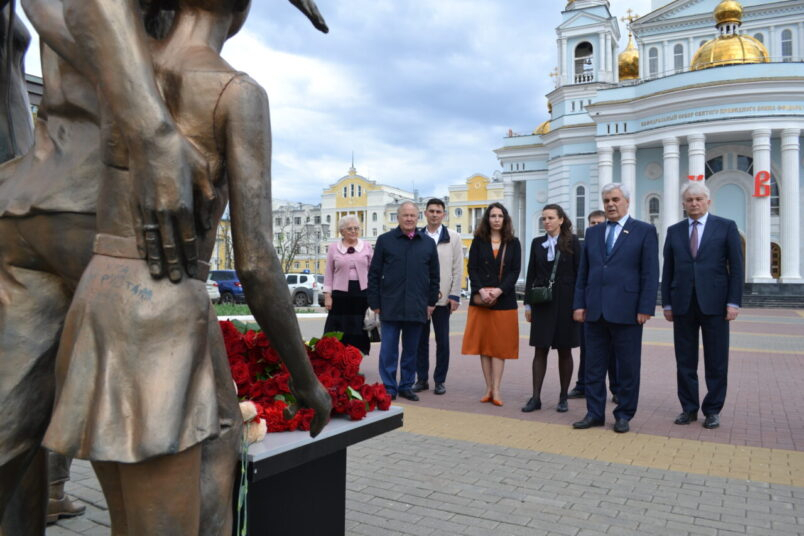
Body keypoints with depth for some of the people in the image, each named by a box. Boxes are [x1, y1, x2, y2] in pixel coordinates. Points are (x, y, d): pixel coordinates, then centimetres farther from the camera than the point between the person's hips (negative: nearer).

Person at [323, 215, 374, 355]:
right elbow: (329, 274, 7)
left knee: (359, 330, 5)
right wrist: (327, 295, 0)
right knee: (340, 331, -2)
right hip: (341, 292, -1)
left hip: (362, 292, 1)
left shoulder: (367, 247, 8)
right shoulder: (333, 248, 7)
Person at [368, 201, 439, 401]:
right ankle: (389, 389, 10)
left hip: (417, 308, 2)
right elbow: (374, 274, 3)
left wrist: (431, 302, 7)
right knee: (388, 349, 1)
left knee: (411, 350, 10)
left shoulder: (428, 243, 9)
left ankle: (406, 386, 21)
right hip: (390, 307, -2)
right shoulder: (385, 240, 3)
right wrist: (375, 302, -2)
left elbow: (434, 276, 13)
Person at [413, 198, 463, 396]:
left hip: (443, 298, -1)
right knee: (421, 340, 8)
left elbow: (458, 269, 2)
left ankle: (440, 380, 15)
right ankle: (421, 379, 18)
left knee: (442, 341, 5)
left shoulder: (453, 237, 5)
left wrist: (454, 295, -4)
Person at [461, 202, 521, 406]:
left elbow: (515, 271, -1)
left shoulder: (513, 243, 6)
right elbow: (472, 269, 0)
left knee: (500, 344, -1)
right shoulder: (478, 241, 7)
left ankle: (496, 390, 2)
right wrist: (481, 291, -15)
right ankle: (489, 388, 11)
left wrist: (499, 290, -15)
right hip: (481, 299, 1)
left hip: (504, 300, -1)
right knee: (484, 343, 4)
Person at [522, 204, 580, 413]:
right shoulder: (537, 243, 8)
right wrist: (528, 304, 5)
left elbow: (579, 273, -4)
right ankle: (536, 397, 6)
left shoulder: (572, 242, -2)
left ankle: (563, 398, 17)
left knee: (564, 350, 6)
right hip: (542, 302, 3)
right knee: (540, 350, 2)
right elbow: (531, 275, 9)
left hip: (565, 302, -2)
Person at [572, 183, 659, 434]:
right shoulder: (593, 233, 13)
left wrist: (645, 309, -11)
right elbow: (583, 272, 12)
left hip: (626, 310, -4)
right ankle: (595, 413, 19)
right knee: (594, 366, 9)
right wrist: (579, 304, 5)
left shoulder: (644, 231, 0)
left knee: (628, 367, 6)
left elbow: (650, 274, -5)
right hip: (595, 310, 4)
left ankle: (624, 415, 19)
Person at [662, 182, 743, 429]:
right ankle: (689, 408, 19)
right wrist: (667, 304, 5)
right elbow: (667, 270, 9)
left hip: (714, 305, -2)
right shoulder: (674, 231, 10)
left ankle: (713, 410, 17)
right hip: (683, 305, 2)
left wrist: (733, 302, -7)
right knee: (685, 361, 7)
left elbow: (736, 267, -1)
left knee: (716, 362, 5)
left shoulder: (726, 227, 3)